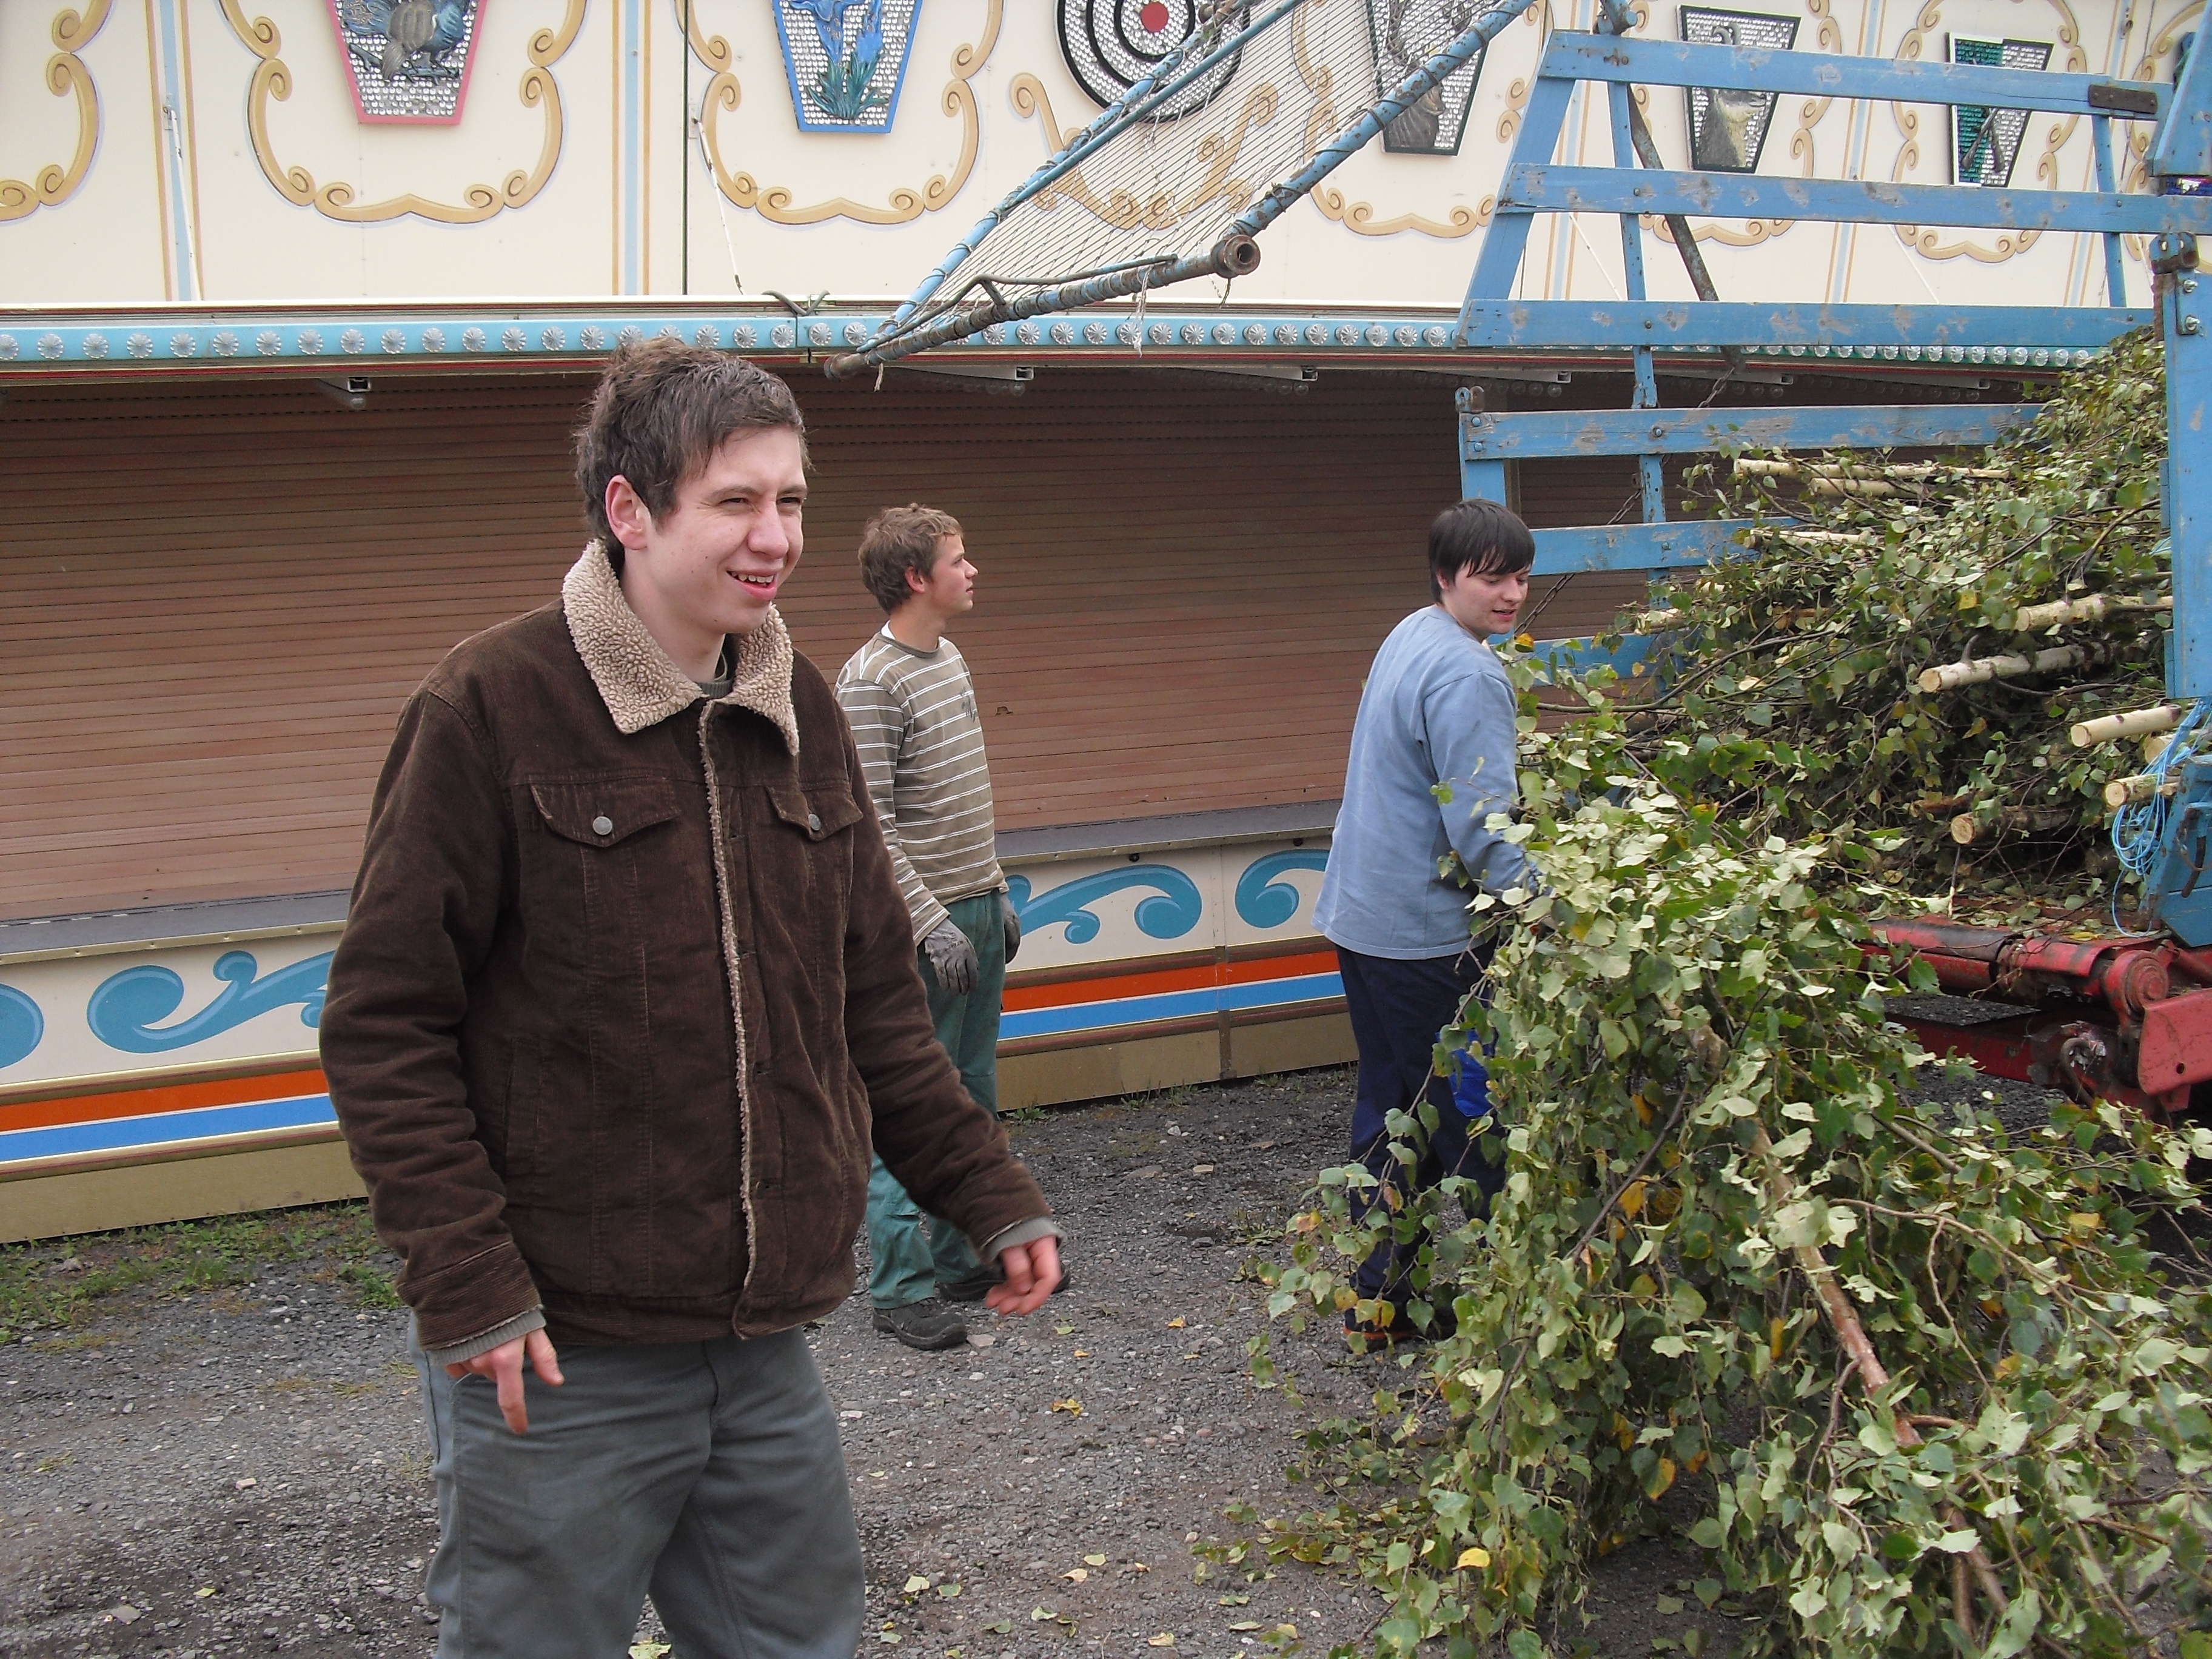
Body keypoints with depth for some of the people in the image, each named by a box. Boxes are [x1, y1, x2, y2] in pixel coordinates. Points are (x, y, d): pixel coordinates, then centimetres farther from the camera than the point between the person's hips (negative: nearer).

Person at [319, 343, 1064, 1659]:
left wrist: (992, 1196, 10)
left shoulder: (800, 709, 7)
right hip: (559, 1363, -5)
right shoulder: (493, 706, -11)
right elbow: (386, 1025, -11)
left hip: (768, 1348, 6)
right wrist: (469, 1289, -16)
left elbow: (875, 1000, 14)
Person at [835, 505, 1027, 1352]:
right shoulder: (871, 681, -15)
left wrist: (997, 896, 18)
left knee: (972, 1098, 15)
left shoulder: (951, 661, 13)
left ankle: (961, 1257, 26)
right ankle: (901, 1288, 3)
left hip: (977, 911, 9)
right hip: (926, 924, -9)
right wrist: (932, 923, -20)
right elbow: (870, 824, -18)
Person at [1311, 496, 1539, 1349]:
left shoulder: (1410, 638, 12)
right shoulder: (1467, 675, -19)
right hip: (1429, 933, -10)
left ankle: (1380, 1294, 22)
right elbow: (1484, 826, -24)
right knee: (1471, 1117, 1)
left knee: (1389, 1105, 15)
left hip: (1363, 916, 10)